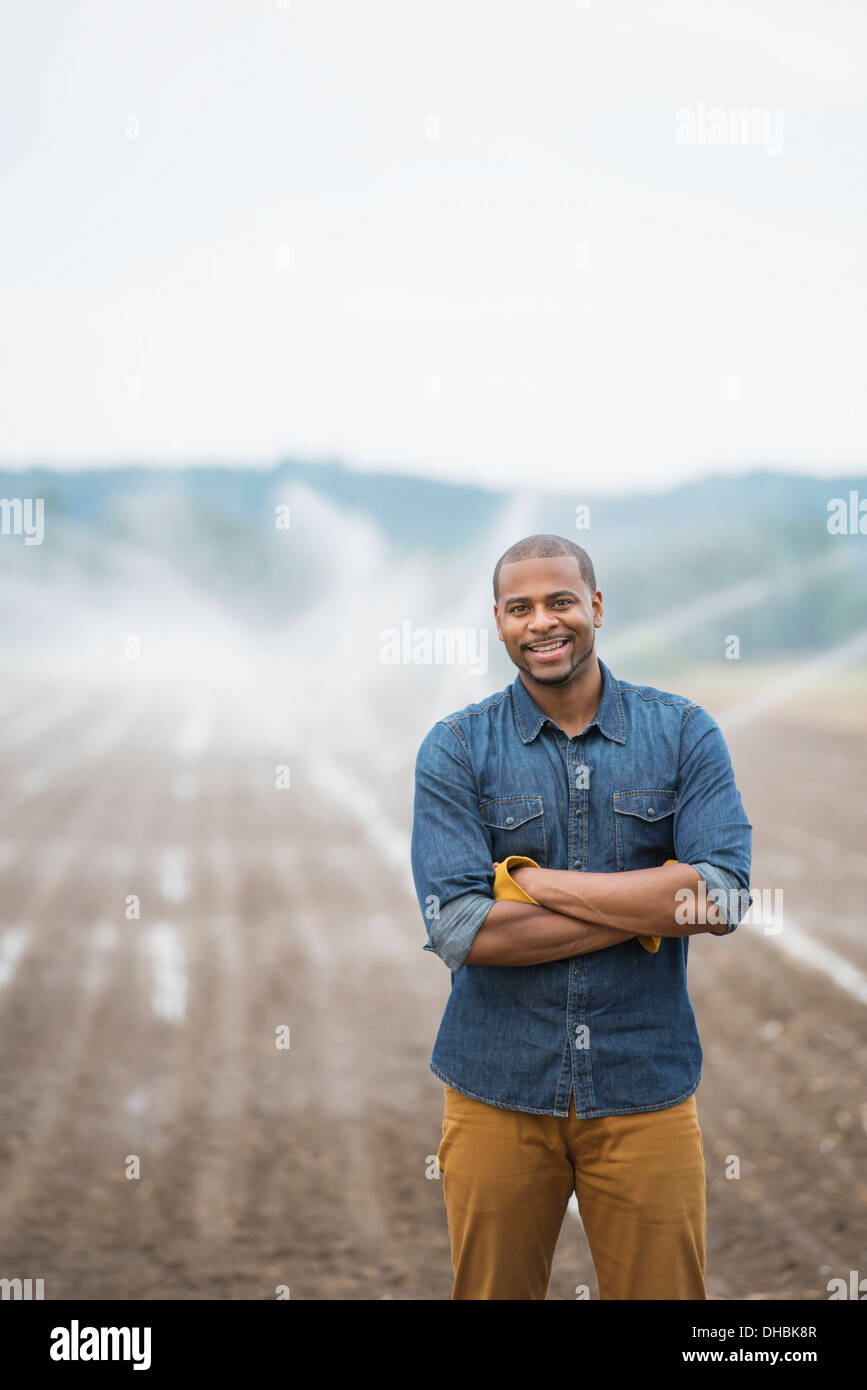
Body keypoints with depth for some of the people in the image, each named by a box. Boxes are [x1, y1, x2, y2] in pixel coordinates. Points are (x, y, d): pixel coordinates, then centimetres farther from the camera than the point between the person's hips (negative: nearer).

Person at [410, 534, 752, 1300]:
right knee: (492, 1289, 11)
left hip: (644, 1087, 0)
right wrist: (649, 906, -14)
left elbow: (725, 894, -14)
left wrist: (534, 880, -14)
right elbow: (461, 929, -14)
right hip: (498, 1090, 0)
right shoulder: (456, 748, -2)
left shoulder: (684, 732, 1)